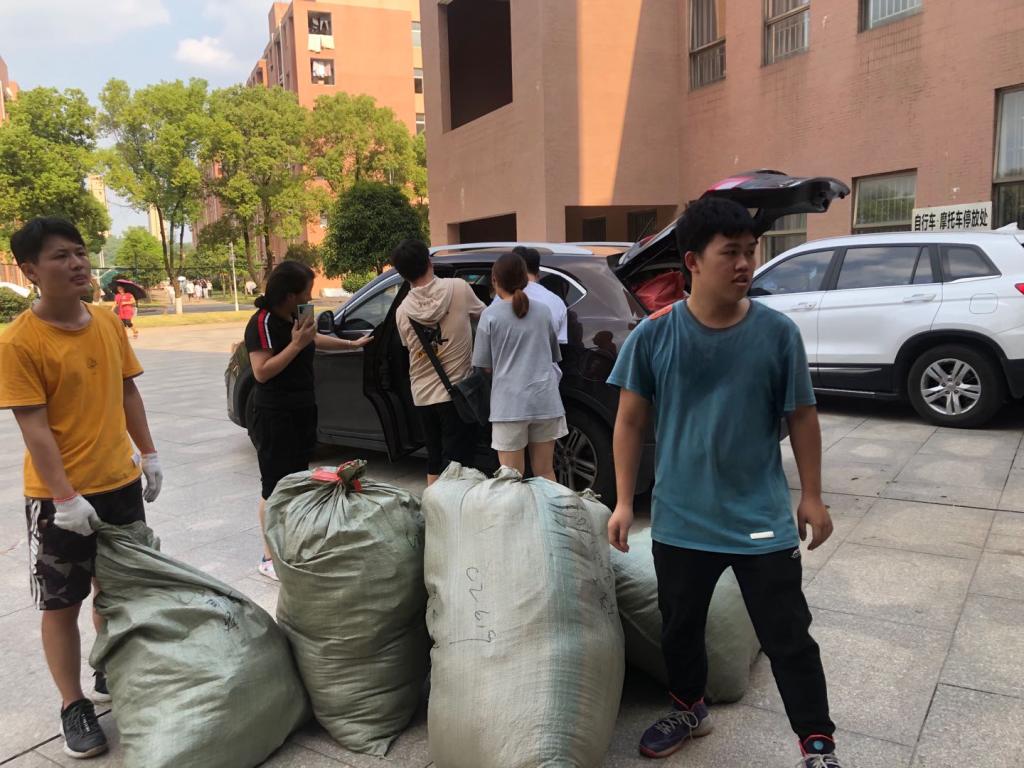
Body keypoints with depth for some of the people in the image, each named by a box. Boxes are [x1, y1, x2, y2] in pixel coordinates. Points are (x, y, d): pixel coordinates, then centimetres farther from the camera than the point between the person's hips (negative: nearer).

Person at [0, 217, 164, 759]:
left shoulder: (109, 323, 1)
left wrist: (148, 455, 9)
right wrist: (65, 497, -20)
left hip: (120, 483, 6)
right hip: (60, 497, -6)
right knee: (62, 603, 8)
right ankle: (74, 707, 23)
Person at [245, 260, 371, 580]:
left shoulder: (293, 318, 8)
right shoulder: (263, 322, -17)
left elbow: (314, 340, 29)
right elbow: (261, 372, -24)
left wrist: (353, 344, 38)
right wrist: (296, 344, -24)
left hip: (302, 412, 9)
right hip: (275, 418, -9)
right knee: (275, 488, -2)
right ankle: (269, 557, 7)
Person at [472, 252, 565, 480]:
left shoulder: (491, 315, -4)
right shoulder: (543, 311, 7)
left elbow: (485, 366, 1)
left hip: (509, 404, -3)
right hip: (545, 401, 3)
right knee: (545, 473, 13)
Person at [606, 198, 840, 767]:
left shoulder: (778, 332, -8)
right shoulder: (654, 335, -9)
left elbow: (802, 417, 2)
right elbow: (631, 421, -2)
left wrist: (812, 496, 2)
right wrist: (625, 502, -4)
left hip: (763, 519, -1)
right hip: (681, 520, 1)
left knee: (789, 637, 9)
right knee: (680, 627, 20)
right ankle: (689, 710, 45)